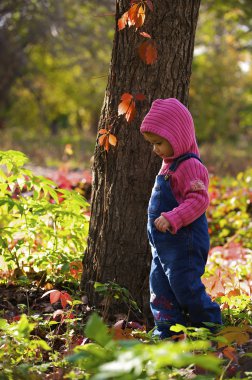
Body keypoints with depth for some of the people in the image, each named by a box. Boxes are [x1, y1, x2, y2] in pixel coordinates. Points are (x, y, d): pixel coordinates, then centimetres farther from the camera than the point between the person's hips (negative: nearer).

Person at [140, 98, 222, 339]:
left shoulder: (190, 166, -17)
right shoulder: (169, 165, 14)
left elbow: (199, 200, -26)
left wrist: (171, 219, -33)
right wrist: (160, 221, 18)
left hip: (184, 244, -10)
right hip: (163, 244, 10)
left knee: (185, 288, -6)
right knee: (160, 291, 12)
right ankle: (166, 334, 20)